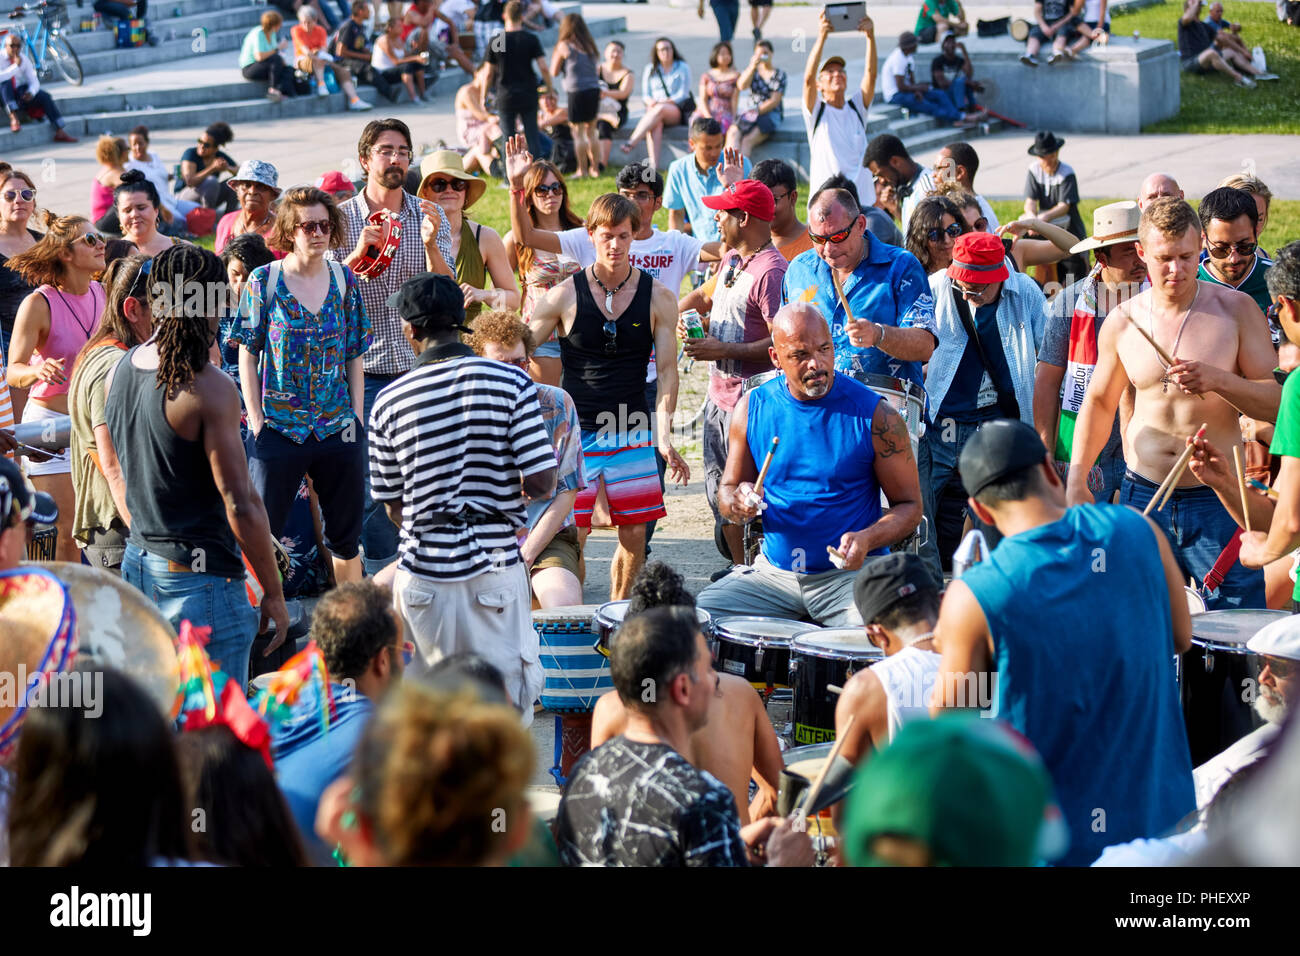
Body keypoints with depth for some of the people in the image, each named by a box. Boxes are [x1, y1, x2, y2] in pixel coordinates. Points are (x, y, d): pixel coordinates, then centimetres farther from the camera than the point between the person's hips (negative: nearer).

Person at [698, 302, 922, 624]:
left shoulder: (874, 415, -8)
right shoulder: (752, 407, 2)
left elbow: (910, 506, -1)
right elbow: (727, 488, 13)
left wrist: (867, 539, -21)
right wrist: (737, 503, -12)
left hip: (853, 572, -4)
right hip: (773, 571, 4)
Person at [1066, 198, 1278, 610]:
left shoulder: (1236, 309, -4)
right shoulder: (1122, 321, 4)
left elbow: (1279, 402, -4)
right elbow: (1099, 401, 17)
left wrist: (1218, 379, -21)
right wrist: (1076, 479, 6)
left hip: (1219, 500, -2)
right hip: (1142, 496, 3)